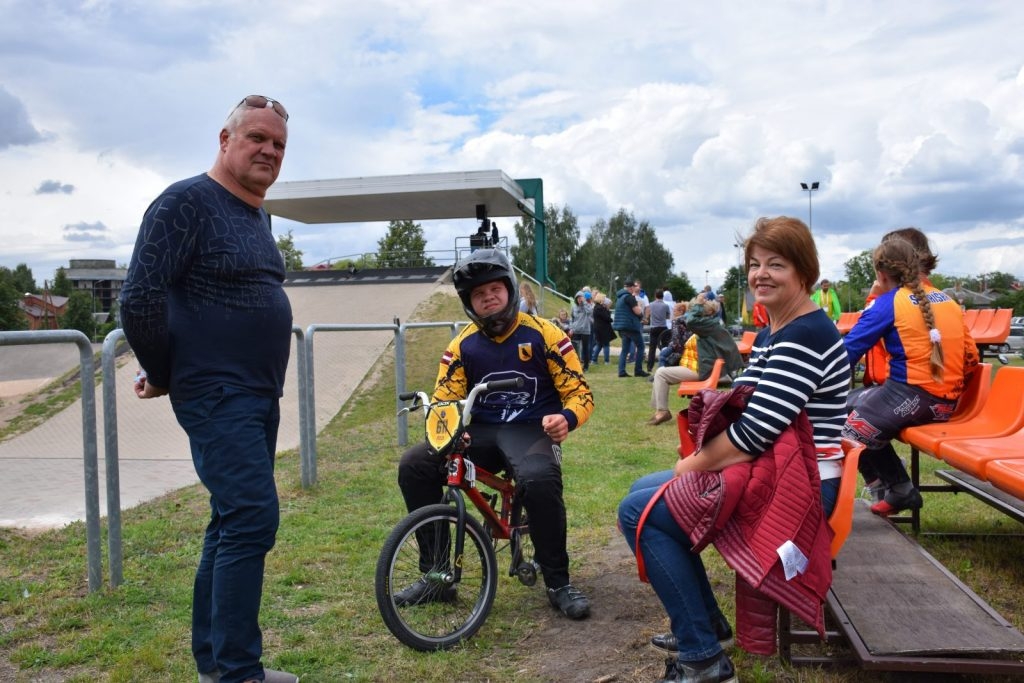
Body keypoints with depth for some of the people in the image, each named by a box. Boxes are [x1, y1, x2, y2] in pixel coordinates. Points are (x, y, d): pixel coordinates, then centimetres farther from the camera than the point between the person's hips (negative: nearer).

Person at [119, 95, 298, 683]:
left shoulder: (259, 216, 16)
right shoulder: (187, 203, -11)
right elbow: (140, 299, -17)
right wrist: (162, 376, -5)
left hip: (260, 398, 9)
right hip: (217, 396, -9)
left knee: (233, 523, 13)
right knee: (253, 518, -14)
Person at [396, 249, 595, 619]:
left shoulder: (543, 334, -3)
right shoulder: (463, 345, 6)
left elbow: (579, 392, -4)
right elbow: (443, 400, 4)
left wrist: (566, 418, -27)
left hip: (532, 432, -3)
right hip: (481, 433, 4)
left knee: (539, 479, -38)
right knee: (414, 464, -19)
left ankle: (558, 583, -15)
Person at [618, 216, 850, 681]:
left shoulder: (806, 337, -20)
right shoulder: (770, 334, 13)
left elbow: (755, 430, -25)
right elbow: (743, 412, 14)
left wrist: (695, 464, -10)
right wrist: (699, 458, -3)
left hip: (797, 490, -11)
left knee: (638, 511, -12)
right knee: (643, 490, 16)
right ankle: (706, 622, 23)